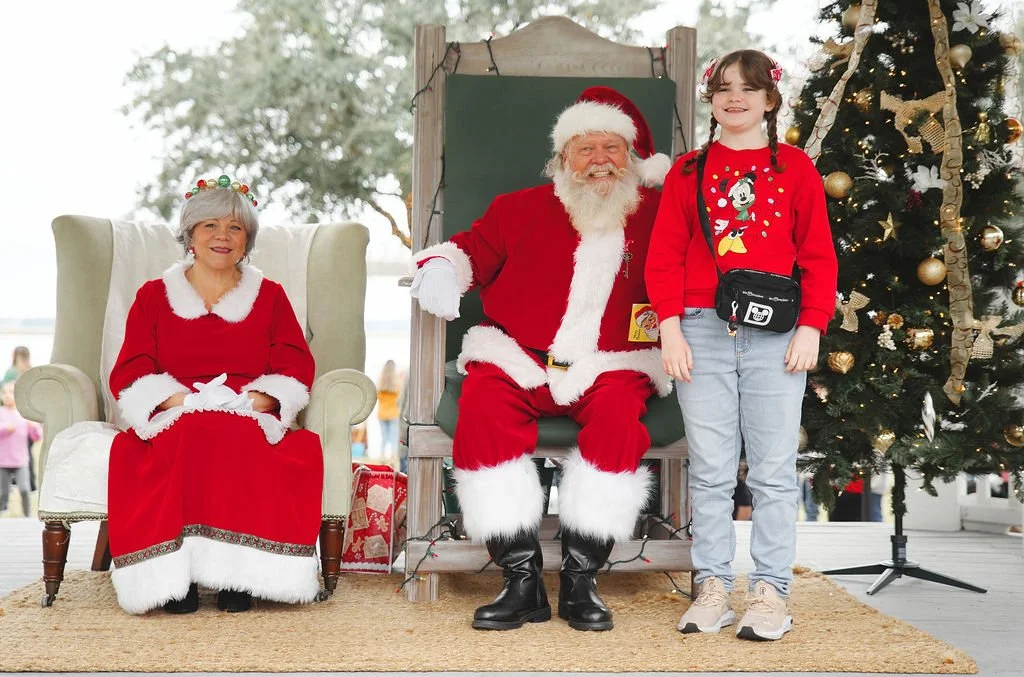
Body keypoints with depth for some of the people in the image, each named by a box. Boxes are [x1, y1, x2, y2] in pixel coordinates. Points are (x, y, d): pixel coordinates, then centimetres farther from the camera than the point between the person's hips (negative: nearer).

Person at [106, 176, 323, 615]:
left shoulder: (269, 296, 19)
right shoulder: (154, 296, 17)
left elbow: (297, 367, 8)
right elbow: (129, 373, 5)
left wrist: (259, 400, -13)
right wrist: (178, 399, -15)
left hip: (250, 420, 0)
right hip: (171, 420, 0)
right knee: (190, 438, -38)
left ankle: (237, 575, -34)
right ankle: (174, 575, -34)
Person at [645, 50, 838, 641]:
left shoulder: (795, 167, 7)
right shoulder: (688, 171, 11)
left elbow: (819, 255, 4)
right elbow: (665, 254, 6)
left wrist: (811, 327, -6)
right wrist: (670, 326, -4)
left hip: (775, 335, -1)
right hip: (702, 333, 1)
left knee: (774, 469, 0)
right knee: (710, 469, 4)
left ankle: (771, 591, 7)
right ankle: (714, 587, 11)